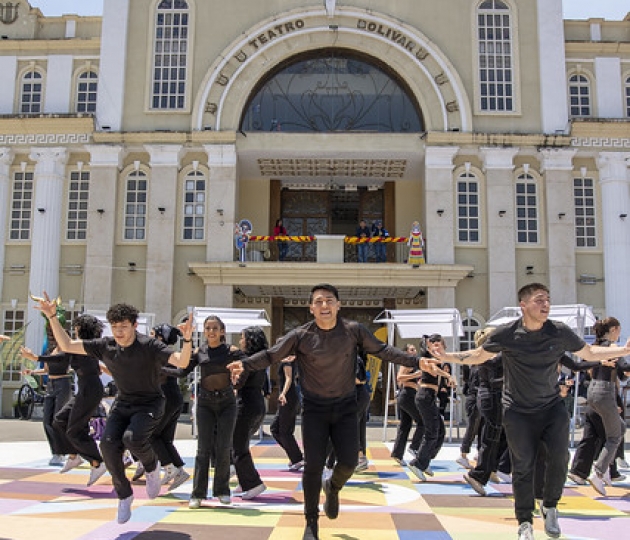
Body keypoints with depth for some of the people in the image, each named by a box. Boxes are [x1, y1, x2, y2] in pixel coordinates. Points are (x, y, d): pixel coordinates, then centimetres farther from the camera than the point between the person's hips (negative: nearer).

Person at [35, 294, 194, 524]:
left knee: (132, 438, -31)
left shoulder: (149, 346, -20)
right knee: (108, 444, -16)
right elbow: (67, 346, 1)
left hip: (150, 404, -5)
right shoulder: (106, 346, -6)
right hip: (122, 403, 5)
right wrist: (52, 317, -10)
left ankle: (152, 467, 4)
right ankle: (124, 495, 7)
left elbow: (182, 362, -31)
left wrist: (187, 340, -50)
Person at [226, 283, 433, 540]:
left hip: (345, 408, 2)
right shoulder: (300, 335, -12)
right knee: (313, 466, -3)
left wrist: (415, 361, -6)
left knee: (348, 462, -2)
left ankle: (333, 488, 36)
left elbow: (381, 349, 0)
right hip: (314, 409, -1)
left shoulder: (353, 331, -8)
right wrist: (245, 364, -27)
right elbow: (271, 355, -9)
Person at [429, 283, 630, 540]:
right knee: (522, 467, 0)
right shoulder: (506, 334, -13)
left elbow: (589, 353, 6)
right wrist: (446, 356, -9)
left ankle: (550, 508, 18)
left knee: (559, 458, -9)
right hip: (518, 411, -1)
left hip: (552, 407, 2)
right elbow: (480, 355, 2)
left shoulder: (560, 332, -9)